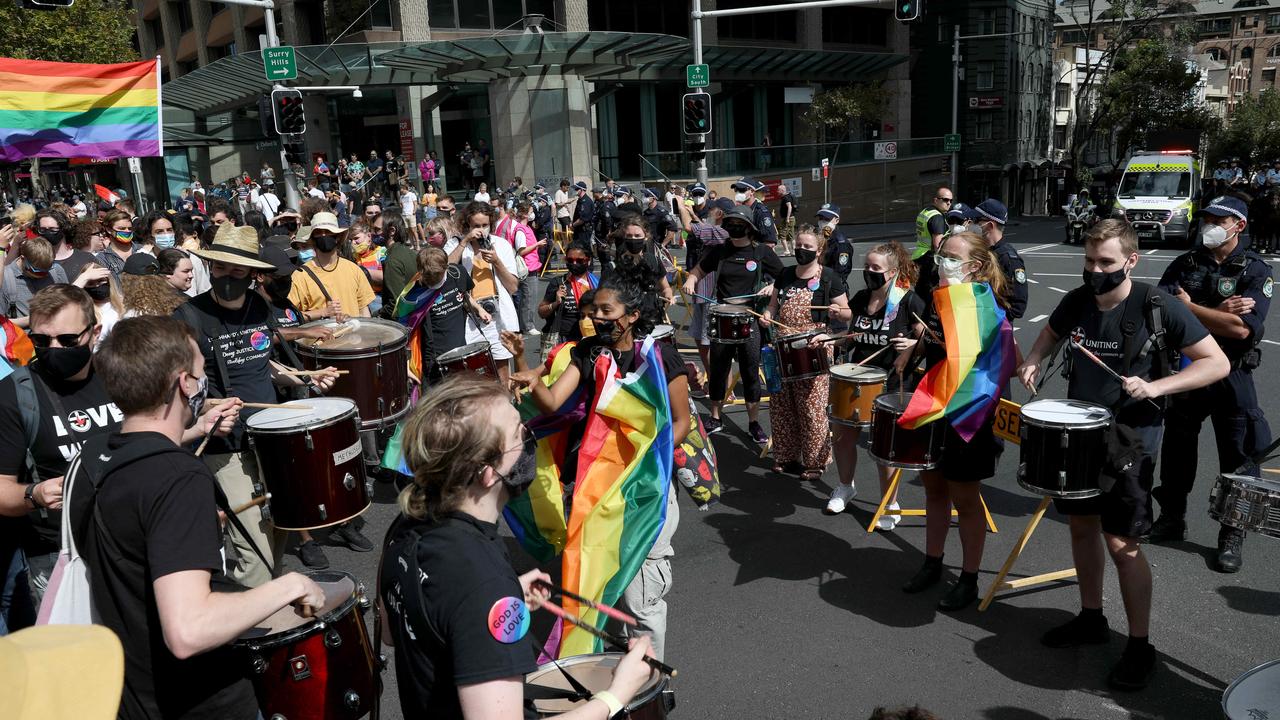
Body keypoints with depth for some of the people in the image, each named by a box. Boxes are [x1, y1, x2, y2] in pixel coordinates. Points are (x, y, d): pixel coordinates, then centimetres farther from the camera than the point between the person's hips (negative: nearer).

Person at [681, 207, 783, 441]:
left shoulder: (762, 252, -2)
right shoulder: (719, 251, 5)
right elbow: (698, 271, 16)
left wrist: (772, 287, -15)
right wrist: (690, 281, -5)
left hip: (750, 318, -2)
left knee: (750, 370, 2)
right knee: (718, 368, 11)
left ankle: (754, 422, 15)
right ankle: (715, 418, 27)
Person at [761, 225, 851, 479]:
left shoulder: (829, 278, -4)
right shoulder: (785, 275, 9)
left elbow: (847, 314, 0)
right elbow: (774, 304, 21)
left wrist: (837, 311, -22)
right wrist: (767, 316, 0)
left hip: (813, 350, -5)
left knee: (811, 407, -4)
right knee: (781, 405, 10)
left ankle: (815, 462, 9)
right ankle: (786, 456, 25)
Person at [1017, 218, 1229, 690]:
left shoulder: (1158, 306, -16)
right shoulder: (1077, 300, -2)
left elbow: (1218, 363, -13)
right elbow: (1050, 334, 19)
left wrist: (1156, 387, -26)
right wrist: (1033, 362, -2)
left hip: (1129, 438, -5)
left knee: (1121, 543, -5)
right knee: (1082, 525, 15)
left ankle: (1140, 646, 12)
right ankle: (1091, 618, 34)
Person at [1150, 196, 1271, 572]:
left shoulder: (1256, 271, -7)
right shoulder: (1184, 264, 3)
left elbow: (1242, 327, -20)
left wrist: (1188, 306, -15)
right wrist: (1218, 312, -18)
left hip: (1231, 377, -3)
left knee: (1237, 458, 4)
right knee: (1176, 449, 15)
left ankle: (1232, 536, 18)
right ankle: (1172, 517, 32)